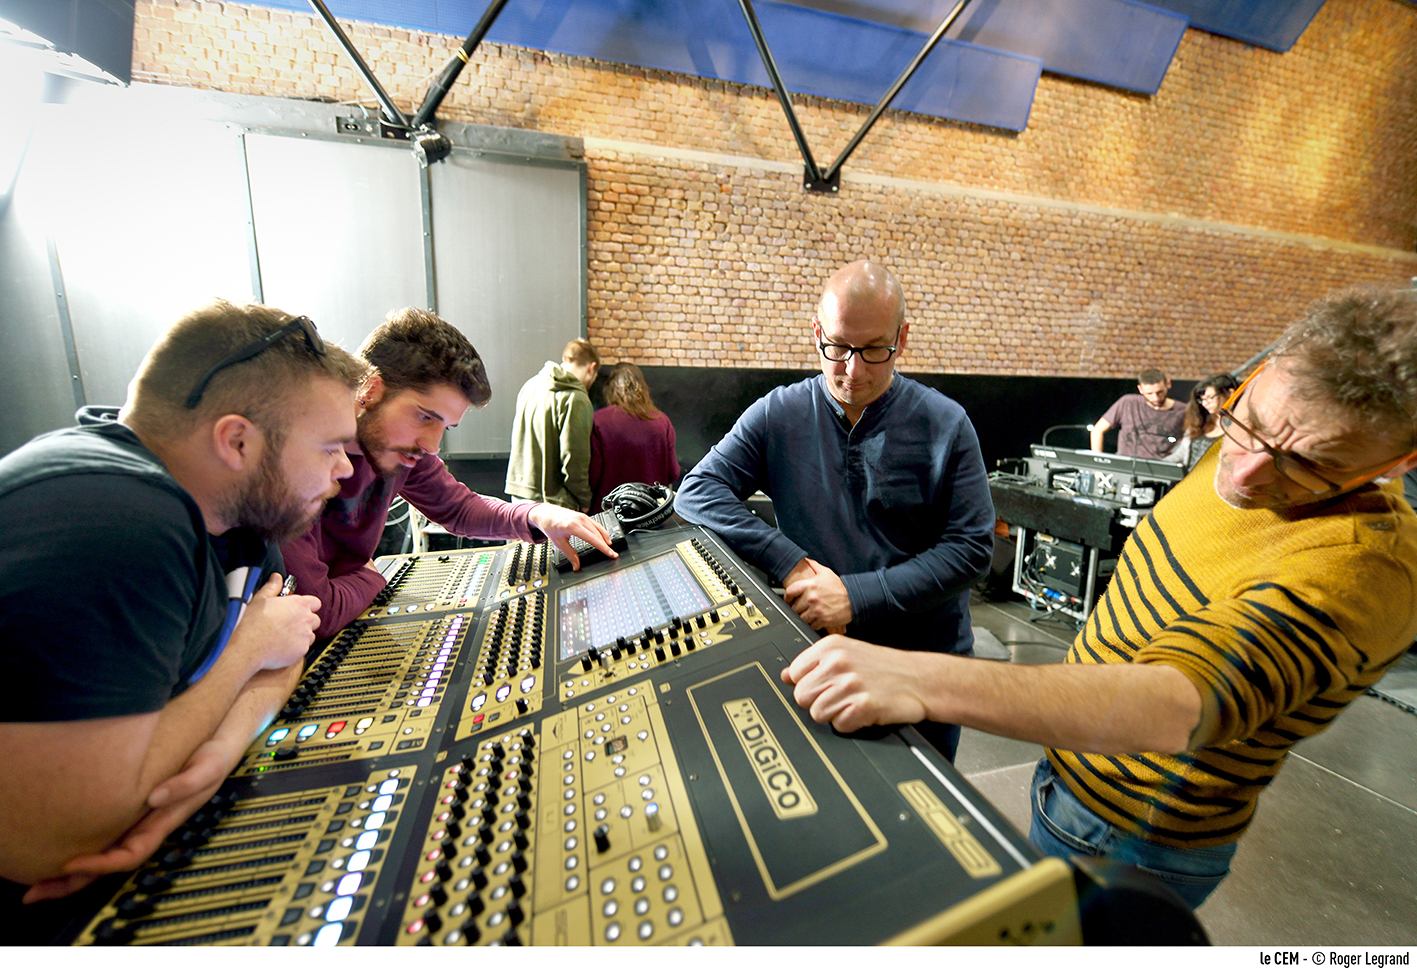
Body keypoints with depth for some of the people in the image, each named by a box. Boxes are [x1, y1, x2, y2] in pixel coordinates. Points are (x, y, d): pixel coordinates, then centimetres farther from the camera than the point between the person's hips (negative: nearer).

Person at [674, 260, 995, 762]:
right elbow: (697, 491, -11)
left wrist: (857, 596, -22)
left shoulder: (945, 425, -9)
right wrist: (789, 562, -22)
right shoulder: (779, 415, -7)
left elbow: (971, 547, -11)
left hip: (926, 663, 0)